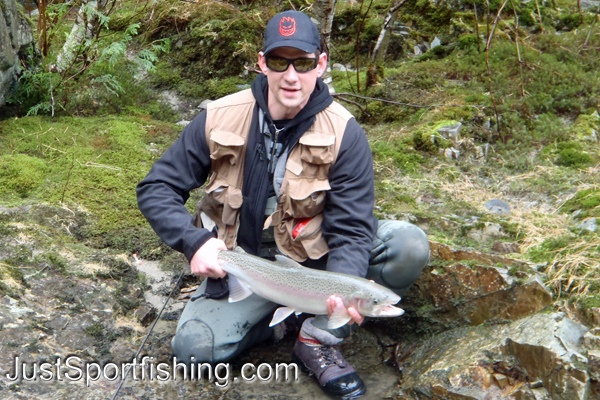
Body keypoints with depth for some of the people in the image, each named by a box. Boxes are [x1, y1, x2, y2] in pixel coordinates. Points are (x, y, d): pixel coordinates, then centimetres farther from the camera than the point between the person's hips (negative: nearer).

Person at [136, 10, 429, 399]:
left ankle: (319, 339, -14)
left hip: (315, 258, 0)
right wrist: (194, 243, -24)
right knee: (193, 347, -23)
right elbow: (156, 188, -5)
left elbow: (351, 229, -16)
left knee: (409, 245, -24)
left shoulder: (344, 133, -14)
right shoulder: (219, 119, -10)